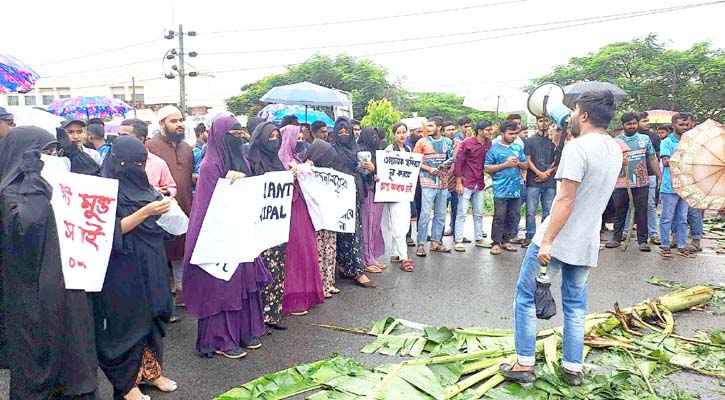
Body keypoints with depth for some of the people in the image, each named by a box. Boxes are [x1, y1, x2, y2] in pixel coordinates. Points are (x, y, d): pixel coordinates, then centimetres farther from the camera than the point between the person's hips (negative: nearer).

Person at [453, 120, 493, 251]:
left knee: (479, 213, 13)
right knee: (462, 213, -1)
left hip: (480, 184, 6)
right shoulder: (467, 143, -10)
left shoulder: (489, 144, 5)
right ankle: (458, 241, 4)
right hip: (466, 183, -6)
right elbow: (459, 162, -10)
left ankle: (479, 239, 23)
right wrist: (458, 182, -13)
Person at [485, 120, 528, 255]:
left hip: (516, 189, 5)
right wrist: (506, 164, -12)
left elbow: (526, 165, 16)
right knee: (499, 218, -5)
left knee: (512, 217, 9)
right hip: (501, 190, -5)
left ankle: (505, 241, 20)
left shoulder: (518, 148, 13)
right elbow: (487, 168, -6)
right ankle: (496, 243, 3)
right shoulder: (494, 148, -1)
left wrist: (518, 163, -6)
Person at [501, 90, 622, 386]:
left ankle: (524, 364, 10)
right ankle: (573, 368, 23)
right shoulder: (615, 150, 8)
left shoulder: (577, 147, -18)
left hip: (556, 242, -7)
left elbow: (566, 199, -24)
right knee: (575, 305, 17)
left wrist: (547, 241, -23)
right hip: (587, 244, 8)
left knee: (525, 296, 6)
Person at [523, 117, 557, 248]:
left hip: (550, 182, 1)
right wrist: (540, 173, -9)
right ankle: (530, 236, 6)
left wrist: (548, 172, -8)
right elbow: (528, 160, 2)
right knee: (530, 211, -4)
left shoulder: (554, 141, 11)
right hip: (533, 182, -1)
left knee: (548, 212, 4)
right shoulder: (530, 141, 9)